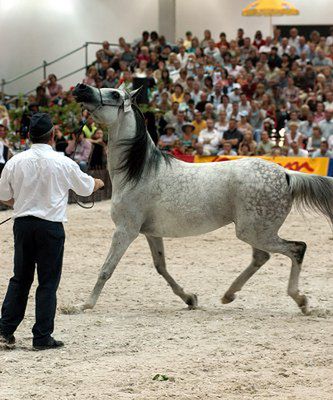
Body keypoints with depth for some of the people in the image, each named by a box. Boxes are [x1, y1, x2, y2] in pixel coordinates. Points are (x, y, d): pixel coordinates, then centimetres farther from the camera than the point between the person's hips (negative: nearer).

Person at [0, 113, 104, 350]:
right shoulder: (63, 163, -8)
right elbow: (86, 188, 8)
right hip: (51, 226, -3)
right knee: (48, 282, 4)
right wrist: (99, 183, 32)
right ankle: (42, 337, 5)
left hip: (22, 223, 3)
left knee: (20, 279, 13)